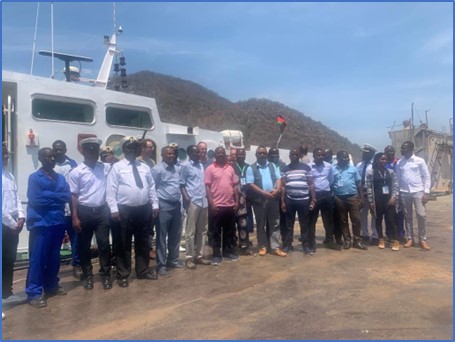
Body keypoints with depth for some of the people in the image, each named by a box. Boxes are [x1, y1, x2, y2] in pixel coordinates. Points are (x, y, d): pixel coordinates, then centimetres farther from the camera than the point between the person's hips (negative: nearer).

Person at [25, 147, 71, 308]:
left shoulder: (61, 178, 13)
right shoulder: (34, 177, -2)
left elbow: (67, 196, 0)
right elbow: (36, 199, -14)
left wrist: (48, 195, -10)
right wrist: (56, 197, -4)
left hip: (58, 221, 5)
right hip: (41, 223, -5)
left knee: (54, 257, 14)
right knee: (38, 257, -2)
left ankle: (52, 285, 28)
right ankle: (34, 293, 6)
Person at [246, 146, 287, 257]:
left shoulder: (272, 166, 12)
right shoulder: (251, 168, 0)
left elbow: (278, 179, 7)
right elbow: (250, 184, -8)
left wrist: (277, 190, -14)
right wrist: (264, 193, -17)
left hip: (273, 198, 3)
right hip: (259, 199, -3)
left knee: (275, 223, 5)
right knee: (261, 224, 6)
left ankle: (275, 247, 11)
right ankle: (263, 246, 17)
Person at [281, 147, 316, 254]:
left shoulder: (306, 167, 5)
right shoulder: (285, 169, 7)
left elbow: (311, 184, 5)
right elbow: (283, 186, 7)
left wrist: (313, 199, -1)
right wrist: (282, 201, 2)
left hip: (304, 200, -1)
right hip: (289, 200, 1)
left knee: (304, 224, 6)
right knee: (289, 224, 7)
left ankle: (306, 245, 15)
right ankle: (288, 245, 16)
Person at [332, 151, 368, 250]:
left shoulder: (353, 168, 6)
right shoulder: (333, 169, 1)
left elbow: (359, 183, 8)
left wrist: (361, 197, 4)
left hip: (353, 197, 1)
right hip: (339, 198, 0)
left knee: (356, 219, 1)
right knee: (343, 221, 8)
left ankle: (357, 241, 12)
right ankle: (347, 240, 19)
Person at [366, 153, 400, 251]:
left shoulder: (390, 172, 8)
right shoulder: (370, 172, -1)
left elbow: (395, 186, 6)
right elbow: (369, 188, -3)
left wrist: (394, 197, -7)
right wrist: (371, 201, -6)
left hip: (389, 199, 1)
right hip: (377, 200, -1)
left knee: (391, 219, -1)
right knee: (378, 220, 7)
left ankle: (395, 241, 6)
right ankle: (381, 240, 18)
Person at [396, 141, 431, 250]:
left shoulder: (420, 161, -1)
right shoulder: (399, 162, 7)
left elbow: (427, 177, -1)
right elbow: (398, 178, 8)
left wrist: (426, 192, -8)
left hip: (418, 191, -3)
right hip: (404, 193, 3)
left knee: (421, 215, -8)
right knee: (407, 216, 7)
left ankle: (422, 239, 4)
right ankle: (410, 239, 16)